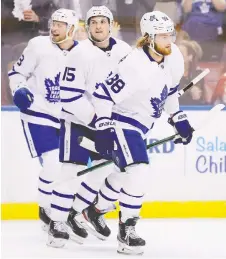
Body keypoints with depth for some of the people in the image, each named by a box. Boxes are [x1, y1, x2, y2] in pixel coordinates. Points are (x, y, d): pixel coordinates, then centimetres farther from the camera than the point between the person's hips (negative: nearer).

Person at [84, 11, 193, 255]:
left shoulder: (174, 58, -5)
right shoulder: (135, 67, -30)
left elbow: (169, 90, 15)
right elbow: (102, 95, -26)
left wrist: (178, 119, 15)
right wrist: (103, 129, -27)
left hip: (140, 125, 9)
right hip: (121, 122, -9)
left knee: (129, 174, 22)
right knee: (138, 172, -23)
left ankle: (96, 209, 44)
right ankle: (126, 231, -10)